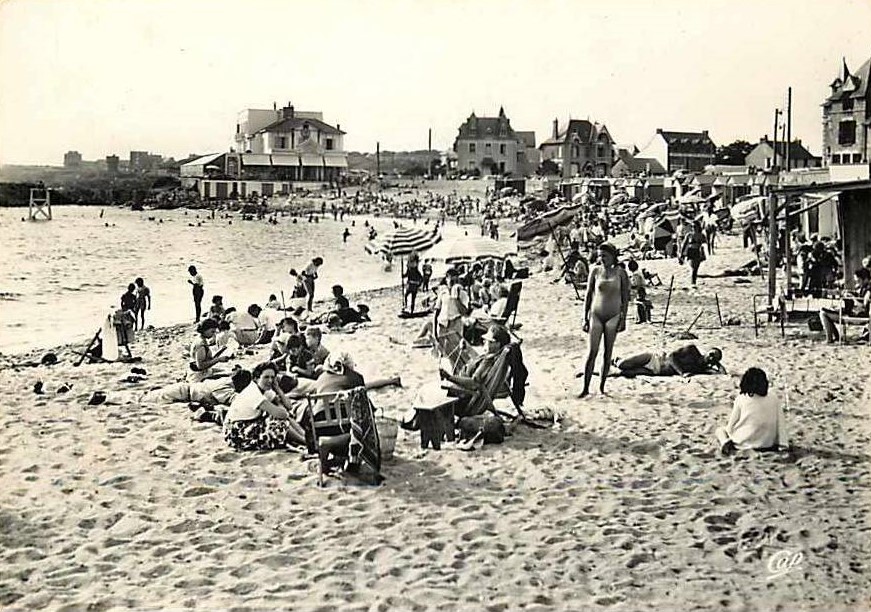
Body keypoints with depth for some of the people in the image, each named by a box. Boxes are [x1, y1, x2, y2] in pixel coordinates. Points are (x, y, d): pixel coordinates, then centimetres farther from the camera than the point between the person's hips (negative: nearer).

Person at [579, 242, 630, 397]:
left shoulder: (620, 272, -2)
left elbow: (625, 297, 2)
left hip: (613, 316, 0)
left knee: (608, 353, 4)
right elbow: (588, 295, 5)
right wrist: (585, 317, 3)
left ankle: (602, 387, 13)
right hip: (596, 315, 0)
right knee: (592, 352, -6)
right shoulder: (595, 271, 1)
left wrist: (623, 318, -2)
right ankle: (586, 388, -3)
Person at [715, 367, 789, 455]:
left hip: (745, 442, -3)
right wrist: (783, 444, 6)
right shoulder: (774, 399, -4)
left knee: (719, 430, 22)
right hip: (767, 444, 3)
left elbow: (731, 425, -4)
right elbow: (781, 424, -1)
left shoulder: (741, 398, -9)